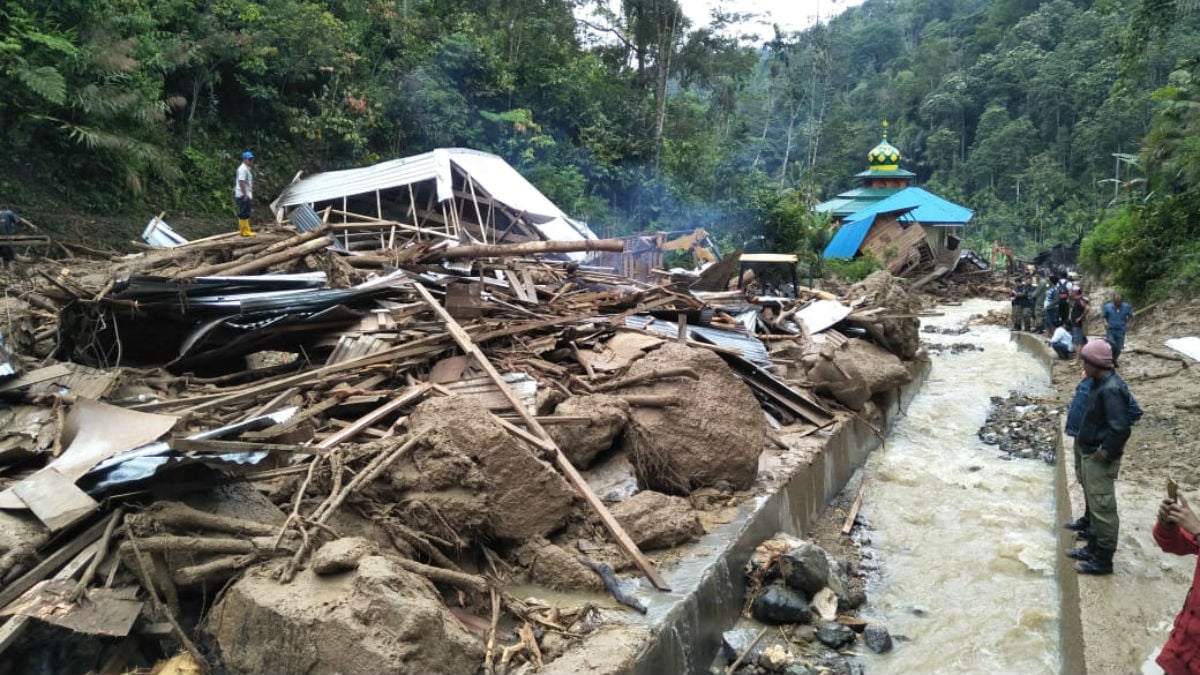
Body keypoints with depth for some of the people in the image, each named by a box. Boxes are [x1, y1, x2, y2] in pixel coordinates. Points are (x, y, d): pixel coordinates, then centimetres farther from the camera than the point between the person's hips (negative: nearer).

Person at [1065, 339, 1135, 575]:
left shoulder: (1111, 389, -24)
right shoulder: (1100, 383, 7)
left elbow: (1120, 428, -28)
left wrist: (1106, 452, -19)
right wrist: (1084, 440, 13)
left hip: (1100, 459, -10)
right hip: (1089, 453, 10)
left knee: (1103, 508, 0)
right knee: (1094, 505, 20)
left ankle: (1103, 560, 10)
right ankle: (1094, 548, 34)